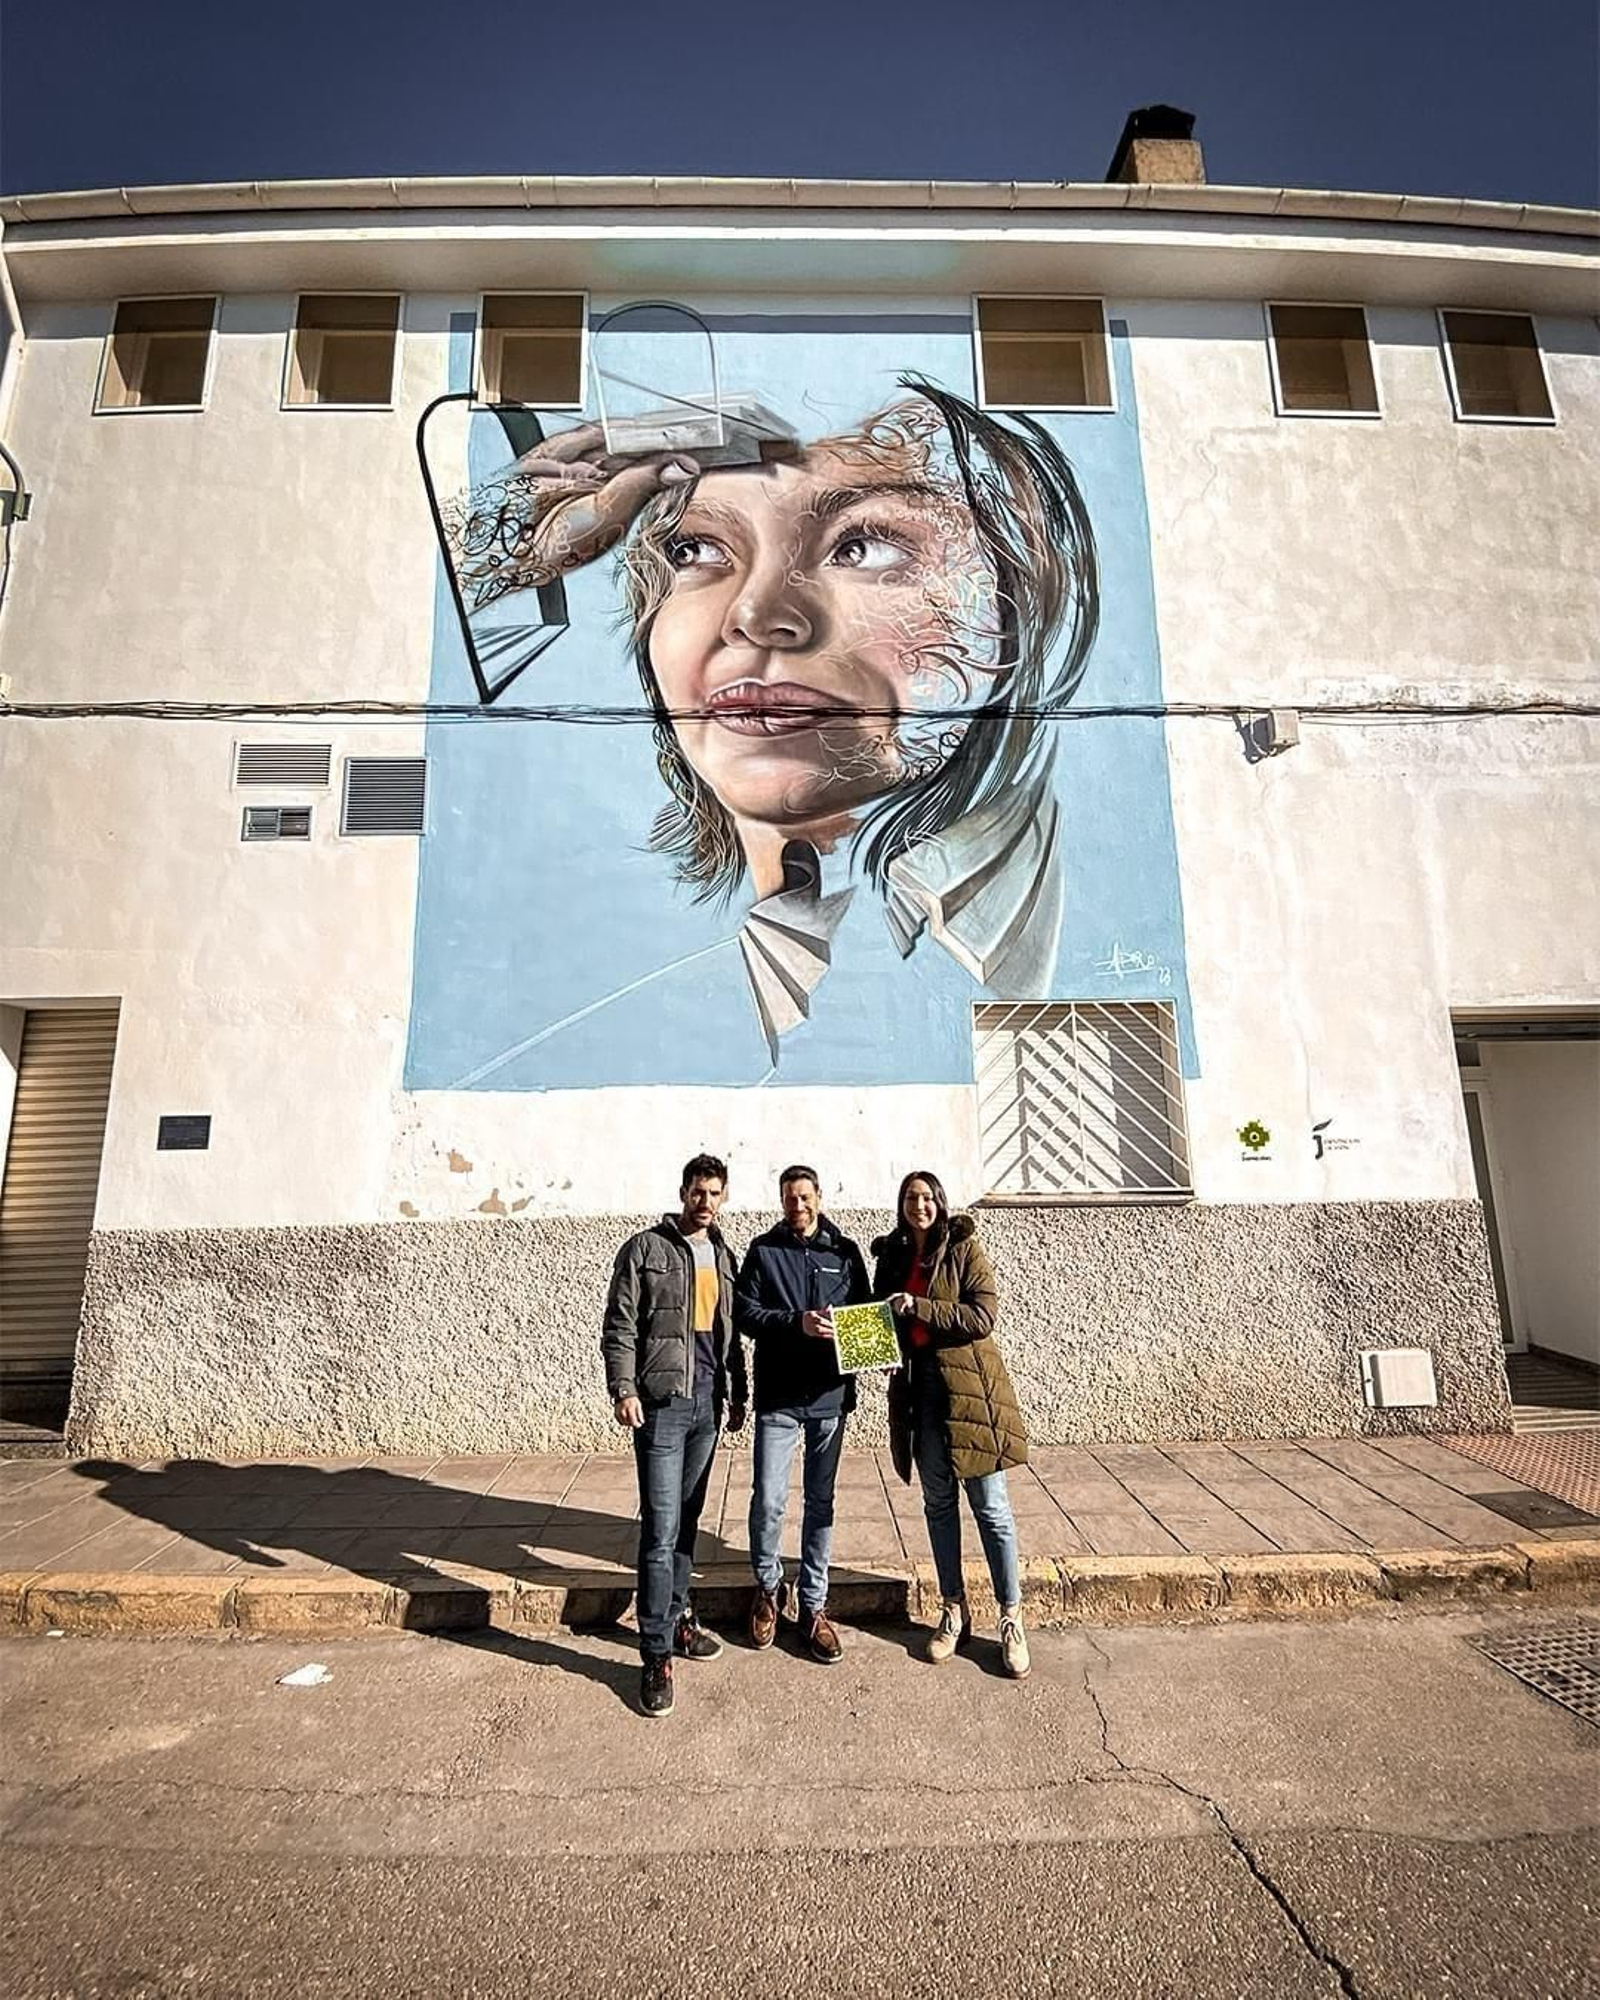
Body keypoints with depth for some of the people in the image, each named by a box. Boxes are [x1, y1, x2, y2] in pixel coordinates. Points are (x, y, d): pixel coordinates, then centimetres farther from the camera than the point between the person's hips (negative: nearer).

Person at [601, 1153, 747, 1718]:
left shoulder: (723, 1255, 12)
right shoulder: (645, 1249, -7)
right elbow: (619, 1327, -9)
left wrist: (737, 1393, 16)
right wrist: (623, 1388, -18)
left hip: (708, 1400, 6)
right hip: (661, 1400, -6)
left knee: (686, 1518, 17)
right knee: (661, 1528, -4)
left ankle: (677, 1615, 32)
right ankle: (657, 1655, 6)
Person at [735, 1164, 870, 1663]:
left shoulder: (845, 1252, 6)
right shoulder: (763, 1250, 1)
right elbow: (746, 1312, -6)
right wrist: (797, 1323, -19)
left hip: (830, 1396, 2)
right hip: (778, 1396, -2)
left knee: (821, 1501, 11)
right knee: (768, 1499, -1)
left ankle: (814, 1605, 26)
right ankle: (767, 1585, 26)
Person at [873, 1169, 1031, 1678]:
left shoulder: (966, 1248, -6)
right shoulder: (892, 1255, 8)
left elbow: (983, 1317, -14)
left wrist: (920, 1307, -20)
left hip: (968, 1383, -4)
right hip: (919, 1387, 5)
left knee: (990, 1504, 2)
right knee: (938, 1502, 13)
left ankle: (1012, 1619, 15)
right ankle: (954, 1613, 26)